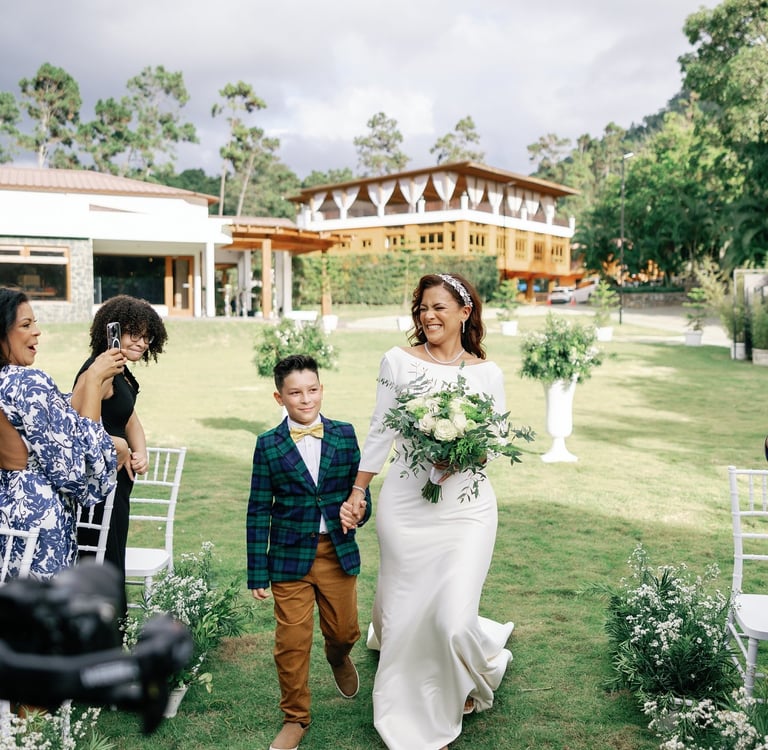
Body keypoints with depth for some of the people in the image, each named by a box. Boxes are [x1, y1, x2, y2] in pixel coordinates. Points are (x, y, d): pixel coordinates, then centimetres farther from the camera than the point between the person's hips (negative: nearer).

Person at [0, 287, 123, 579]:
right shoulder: (29, 382, -19)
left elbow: (60, 420, 12)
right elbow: (79, 447, -15)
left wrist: (93, 375, 8)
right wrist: (95, 379, -9)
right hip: (37, 519, -8)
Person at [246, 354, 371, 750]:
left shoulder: (344, 435, 1)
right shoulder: (268, 445, -5)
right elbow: (258, 512, -3)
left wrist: (360, 508, -14)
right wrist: (257, 573, -3)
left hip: (338, 552, 2)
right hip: (289, 556, -2)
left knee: (345, 630, 14)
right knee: (292, 642, 4)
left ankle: (338, 657, 51)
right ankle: (295, 718, 25)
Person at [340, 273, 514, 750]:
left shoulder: (487, 373, 2)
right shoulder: (398, 361, 1)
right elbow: (380, 433, 7)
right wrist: (356, 494, 7)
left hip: (466, 507, -1)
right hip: (405, 504, 1)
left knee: (454, 619, -9)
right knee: (405, 613, 10)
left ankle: (483, 668, 30)